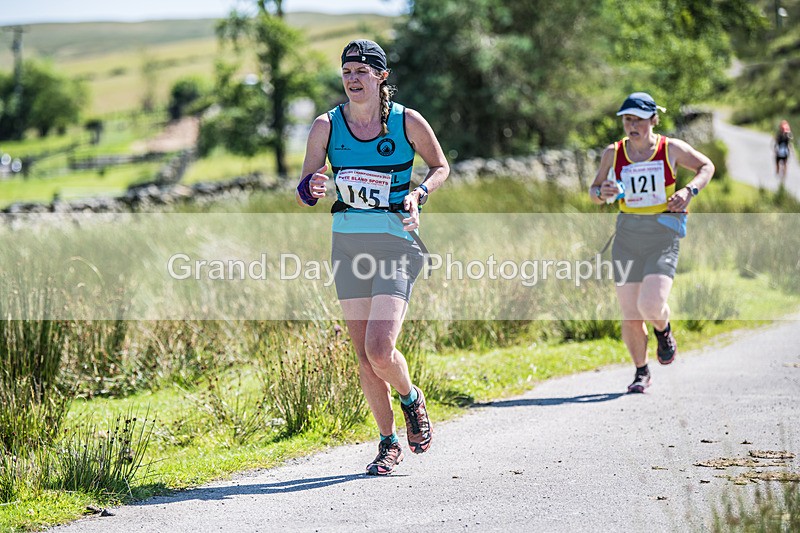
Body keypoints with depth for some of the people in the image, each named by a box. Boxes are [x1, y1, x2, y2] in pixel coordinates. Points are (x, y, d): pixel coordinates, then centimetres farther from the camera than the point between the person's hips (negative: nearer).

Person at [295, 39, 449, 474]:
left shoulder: (408, 122, -4)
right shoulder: (326, 125, 1)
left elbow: (440, 166, 12)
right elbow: (303, 194, 3)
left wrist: (419, 193, -8)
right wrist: (312, 189, -21)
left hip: (396, 243, -3)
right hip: (348, 243, 3)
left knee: (380, 352, -16)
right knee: (364, 355, 5)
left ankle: (411, 398, 17)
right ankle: (388, 443, 21)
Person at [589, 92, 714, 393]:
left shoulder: (671, 149, 0)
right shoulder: (613, 153, 5)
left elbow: (706, 166, 14)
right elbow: (593, 192, 15)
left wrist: (690, 190, -5)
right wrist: (602, 193, -9)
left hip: (662, 234, -3)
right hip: (627, 235, 3)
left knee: (651, 306, -20)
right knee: (630, 316, 1)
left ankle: (664, 333, 17)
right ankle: (641, 372, 22)